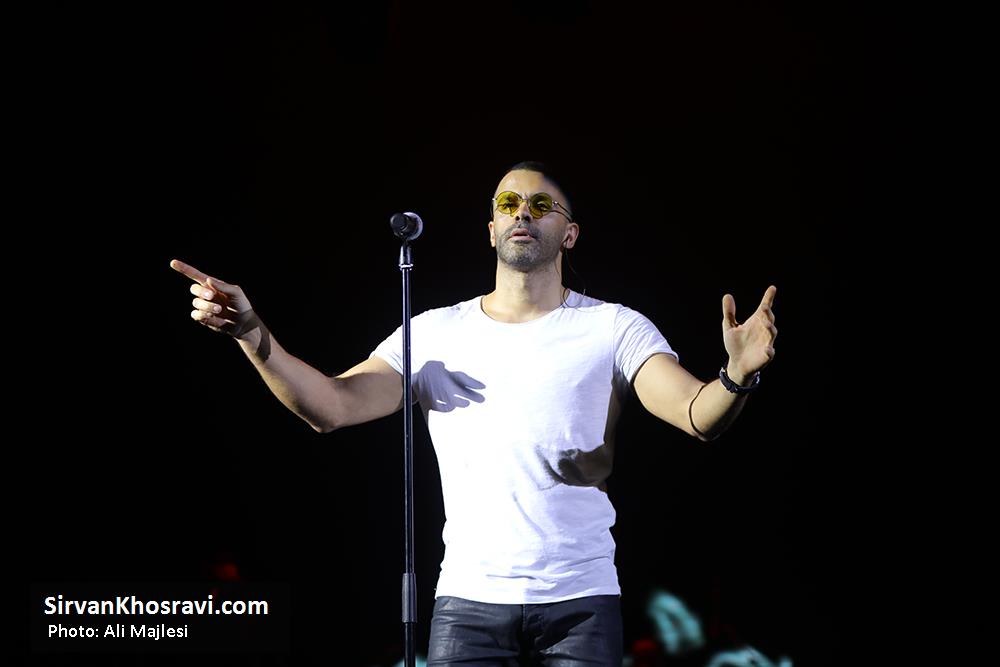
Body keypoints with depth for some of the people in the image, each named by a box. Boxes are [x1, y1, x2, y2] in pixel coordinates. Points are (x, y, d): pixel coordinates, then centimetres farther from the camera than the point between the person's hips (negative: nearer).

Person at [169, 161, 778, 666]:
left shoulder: (614, 329, 2)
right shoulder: (434, 334, 9)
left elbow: (698, 416, -11)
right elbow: (333, 406, -1)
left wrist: (738, 376, -34)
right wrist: (254, 336, -16)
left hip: (581, 604, -1)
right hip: (469, 600, 1)